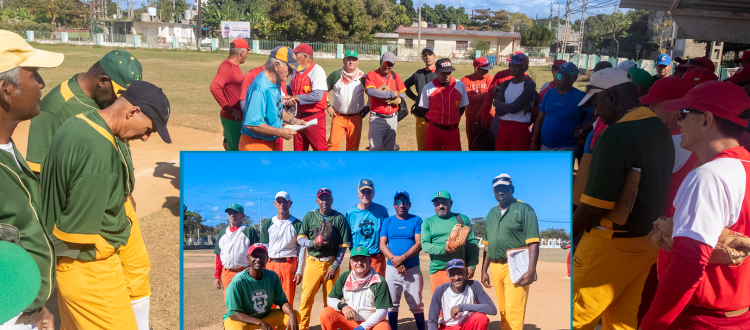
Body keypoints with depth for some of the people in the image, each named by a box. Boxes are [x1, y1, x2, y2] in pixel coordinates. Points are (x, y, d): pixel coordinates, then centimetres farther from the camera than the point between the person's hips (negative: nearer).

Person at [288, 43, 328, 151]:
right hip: (299, 117, 8)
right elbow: (291, 90, 23)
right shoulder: (296, 71, 9)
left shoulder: (317, 70, -13)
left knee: (320, 148, -7)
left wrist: (297, 98, -17)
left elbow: (317, 96, -23)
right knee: (298, 148, 14)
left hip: (314, 117, -8)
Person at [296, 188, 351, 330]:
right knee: (306, 298, -5)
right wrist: (313, 243, -19)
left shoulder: (340, 218, 2)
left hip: (331, 263, 0)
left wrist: (335, 266, -6)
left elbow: (343, 245, 1)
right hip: (313, 262, 1)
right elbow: (300, 239, 2)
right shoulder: (309, 216, 6)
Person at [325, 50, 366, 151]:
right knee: (333, 143, -8)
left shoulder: (362, 77, 2)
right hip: (338, 116, -1)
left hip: (356, 118, 1)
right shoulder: (335, 75, 1)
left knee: (353, 146, 5)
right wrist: (327, 106, 0)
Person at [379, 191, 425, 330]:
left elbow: (419, 244, -5)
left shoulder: (416, 220, 4)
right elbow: (382, 244, 1)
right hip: (391, 268, 2)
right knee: (392, 304, 6)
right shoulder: (387, 221, 9)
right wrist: (395, 261, -13)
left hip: (413, 269, -2)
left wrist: (402, 258, -16)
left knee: (416, 305, -1)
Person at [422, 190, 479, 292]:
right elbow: (425, 245, -1)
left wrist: (472, 266, -3)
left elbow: (472, 243, 8)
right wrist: (444, 249, -17)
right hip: (438, 271, 0)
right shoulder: (427, 222, 10)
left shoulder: (463, 219, 12)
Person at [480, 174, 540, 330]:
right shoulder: (492, 213, 17)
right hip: (495, 267, 6)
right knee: (503, 311, 11)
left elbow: (533, 243, -11)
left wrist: (531, 271, -19)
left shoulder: (524, 209, -3)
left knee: (514, 312, -11)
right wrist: (484, 270, 17)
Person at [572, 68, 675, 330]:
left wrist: (564, 236, -8)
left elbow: (594, 206, -23)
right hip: (648, 243, 9)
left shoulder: (617, 134, -21)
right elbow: (651, 190, 13)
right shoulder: (661, 130, 6)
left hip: (613, 244, -8)